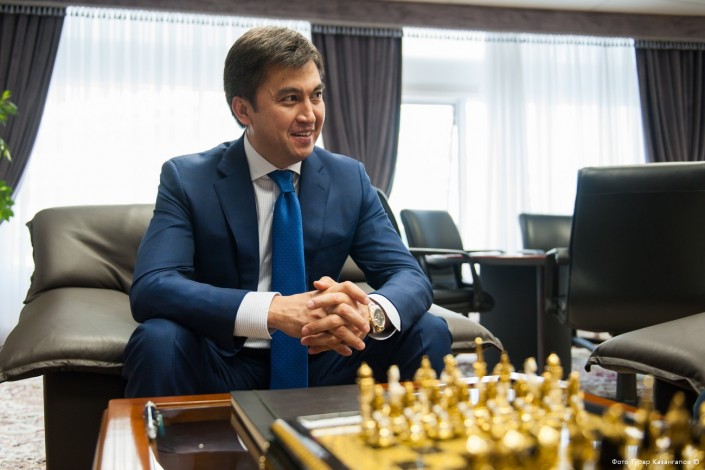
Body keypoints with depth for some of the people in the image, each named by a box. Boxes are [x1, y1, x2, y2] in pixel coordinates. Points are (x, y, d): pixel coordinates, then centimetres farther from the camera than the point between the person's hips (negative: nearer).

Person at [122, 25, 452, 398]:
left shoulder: (350, 179, 0)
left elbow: (411, 278, -5)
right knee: (158, 339, -32)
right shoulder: (186, 179, -8)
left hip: (316, 361, 3)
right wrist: (273, 310, -38)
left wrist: (368, 313, -31)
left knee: (428, 333, -17)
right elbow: (149, 289, -22)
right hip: (224, 367, -2)